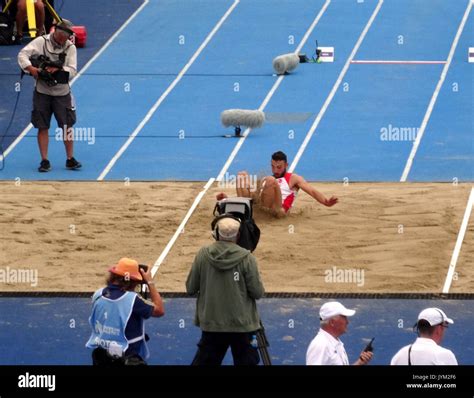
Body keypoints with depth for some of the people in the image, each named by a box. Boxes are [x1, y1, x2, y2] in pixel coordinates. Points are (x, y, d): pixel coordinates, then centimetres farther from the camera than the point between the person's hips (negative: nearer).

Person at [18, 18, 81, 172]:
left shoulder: (70, 47, -2)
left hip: (62, 92, 1)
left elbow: (72, 71, -8)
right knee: (43, 127, 2)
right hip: (42, 92, -1)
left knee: (67, 125, 1)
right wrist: (31, 68, -28)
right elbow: (23, 54, -12)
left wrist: (58, 70, -25)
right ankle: (44, 161, 8)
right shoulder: (41, 41, -5)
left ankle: (70, 159, 12)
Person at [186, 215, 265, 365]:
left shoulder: (202, 255, -7)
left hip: (211, 324, 2)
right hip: (242, 324, -2)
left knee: (203, 361, 12)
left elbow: (190, 288, 0)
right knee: (246, 361, 8)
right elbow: (257, 293, -9)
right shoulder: (246, 258, -12)